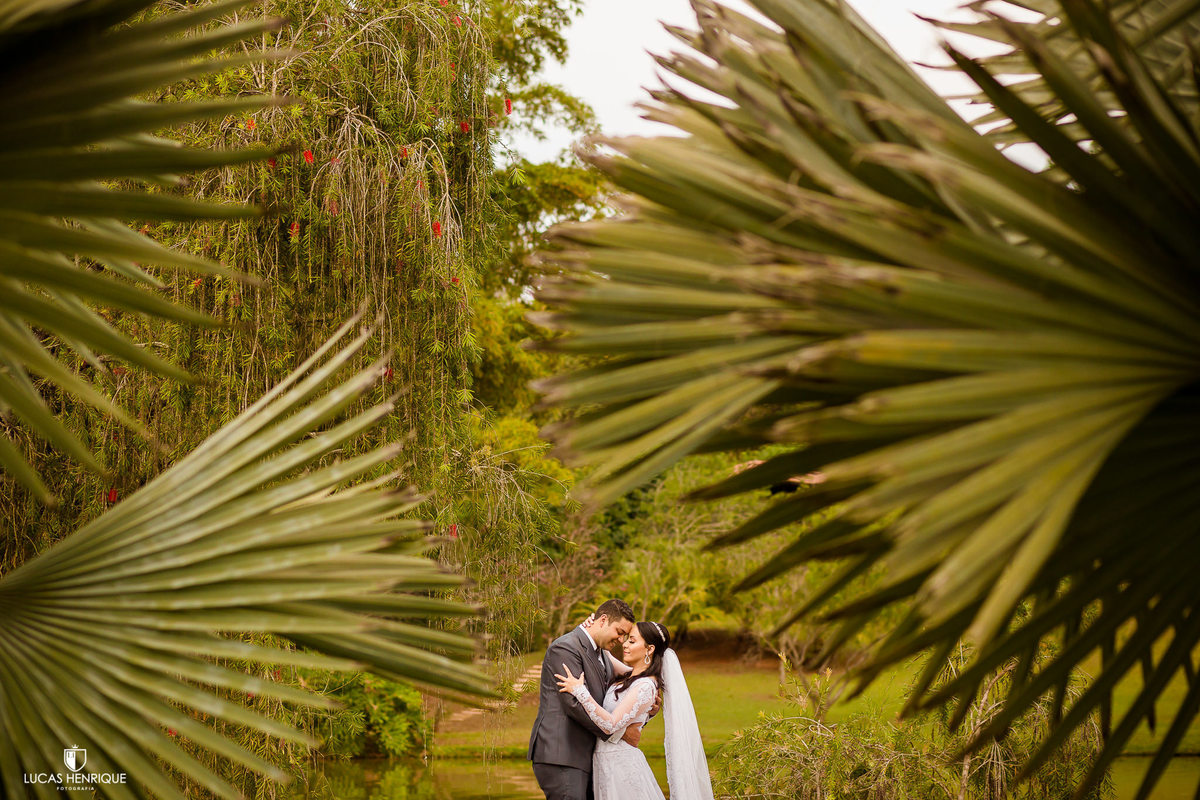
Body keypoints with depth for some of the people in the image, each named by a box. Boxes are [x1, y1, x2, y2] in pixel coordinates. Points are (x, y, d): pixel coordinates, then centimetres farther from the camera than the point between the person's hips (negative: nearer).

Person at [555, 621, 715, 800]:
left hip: (620, 763, -9)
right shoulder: (632, 675, 8)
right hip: (605, 761, 9)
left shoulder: (645, 686, -19)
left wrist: (579, 691, -27)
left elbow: (611, 725, -25)